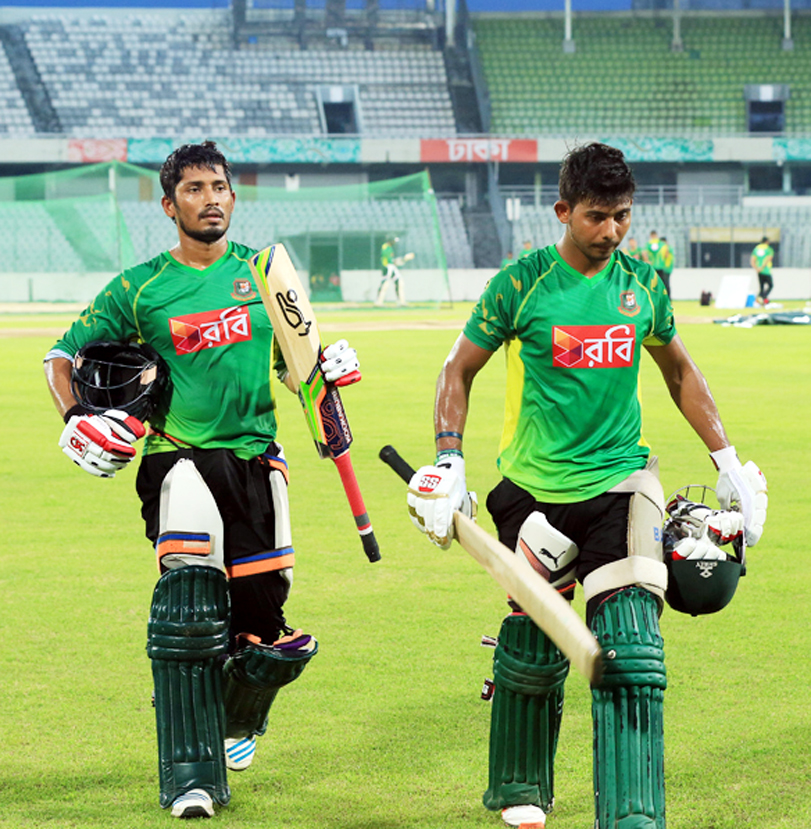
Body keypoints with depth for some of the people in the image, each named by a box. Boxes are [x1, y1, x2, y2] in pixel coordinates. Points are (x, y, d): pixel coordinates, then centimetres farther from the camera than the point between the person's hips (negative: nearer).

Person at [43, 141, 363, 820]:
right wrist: (76, 420, -10)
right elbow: (64, 355, 6)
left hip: (256, 457, 3)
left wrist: (327, 368, -3)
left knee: (265, 622, 3)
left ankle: (240, 716, 39)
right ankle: (192, 778, -13)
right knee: (189, 606, -18)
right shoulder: (142, 288, 0)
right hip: (180, 456, -3)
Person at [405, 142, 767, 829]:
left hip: (620, 482, 1)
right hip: (536, 489, -1)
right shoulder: (522, 285, -7)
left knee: (630, 647, -14)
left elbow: (679, 370, 19)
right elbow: (459, 371, 2)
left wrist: (728, 462, 17)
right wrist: (449, 463, -9)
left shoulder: (643, 284, 2)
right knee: (532, 651, 8)